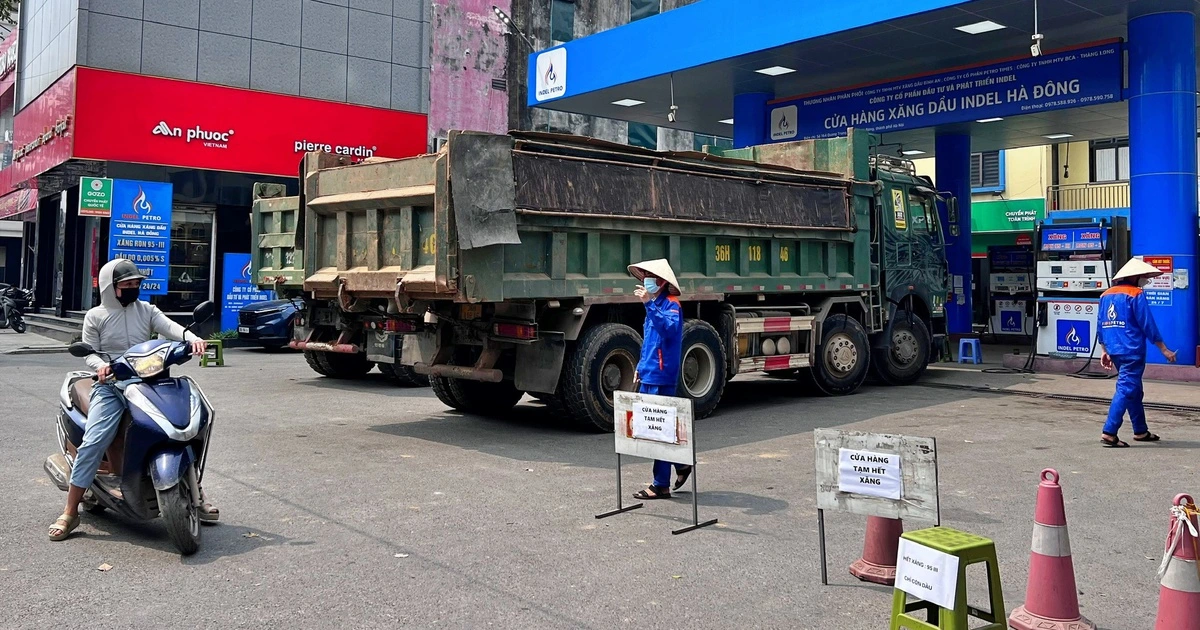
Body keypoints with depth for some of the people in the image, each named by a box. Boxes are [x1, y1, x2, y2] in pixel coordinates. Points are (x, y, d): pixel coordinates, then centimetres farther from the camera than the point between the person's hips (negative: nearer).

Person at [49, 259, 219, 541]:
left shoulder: (146, 310, 10)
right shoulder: (95, 316, 5)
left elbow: (169, 327, -8)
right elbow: (89, 352, 4)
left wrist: (191, 337, -30)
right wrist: (100, 365, -21)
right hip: (110, 385, -2)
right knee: (93, 442, -19)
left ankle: (195, 493, 10)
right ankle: (70, 513, -9)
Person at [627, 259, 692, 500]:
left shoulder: (671, 304, -11)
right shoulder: (653, 305, 16)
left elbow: (670, 328, -32)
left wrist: (649, 304, -37)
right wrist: (641, 367, 20)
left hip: (661, 377, -9)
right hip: (648, 376, 9)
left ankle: (661, 485, 4)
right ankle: (681, 464, 29)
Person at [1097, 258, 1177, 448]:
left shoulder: (1106, 295, 12)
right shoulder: (1136, 295, -9)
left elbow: (1101, 325, 15)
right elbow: (1148, 325, -10)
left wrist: (1105, 350, 20)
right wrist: (1164, 350, -4)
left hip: (1114, 350, 8)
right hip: (1132, 352, -8)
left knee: (1135, 391, 18)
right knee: (1126, 390, -8)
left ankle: (1140, 431, 27)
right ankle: (1109, 433, -14)